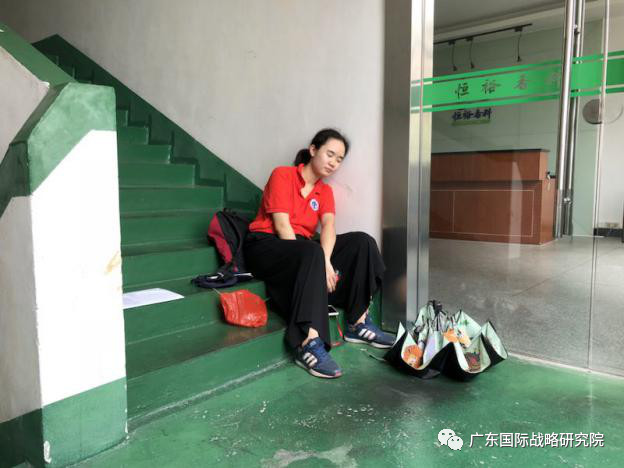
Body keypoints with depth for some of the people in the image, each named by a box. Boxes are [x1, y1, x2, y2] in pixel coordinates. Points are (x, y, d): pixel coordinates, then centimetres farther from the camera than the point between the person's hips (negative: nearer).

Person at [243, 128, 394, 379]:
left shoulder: (325, 191, 13)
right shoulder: (282, 175, -5)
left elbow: (329, 226, -8)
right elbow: (282, 226, -16)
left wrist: (325, 260, -29)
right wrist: (316, 262, -25)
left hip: (301, 249, 6)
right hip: (266, 245, -6)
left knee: (362, 242, -11)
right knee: (312, 252, -38)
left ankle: (358, 323, -12)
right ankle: (309, 343, -46)